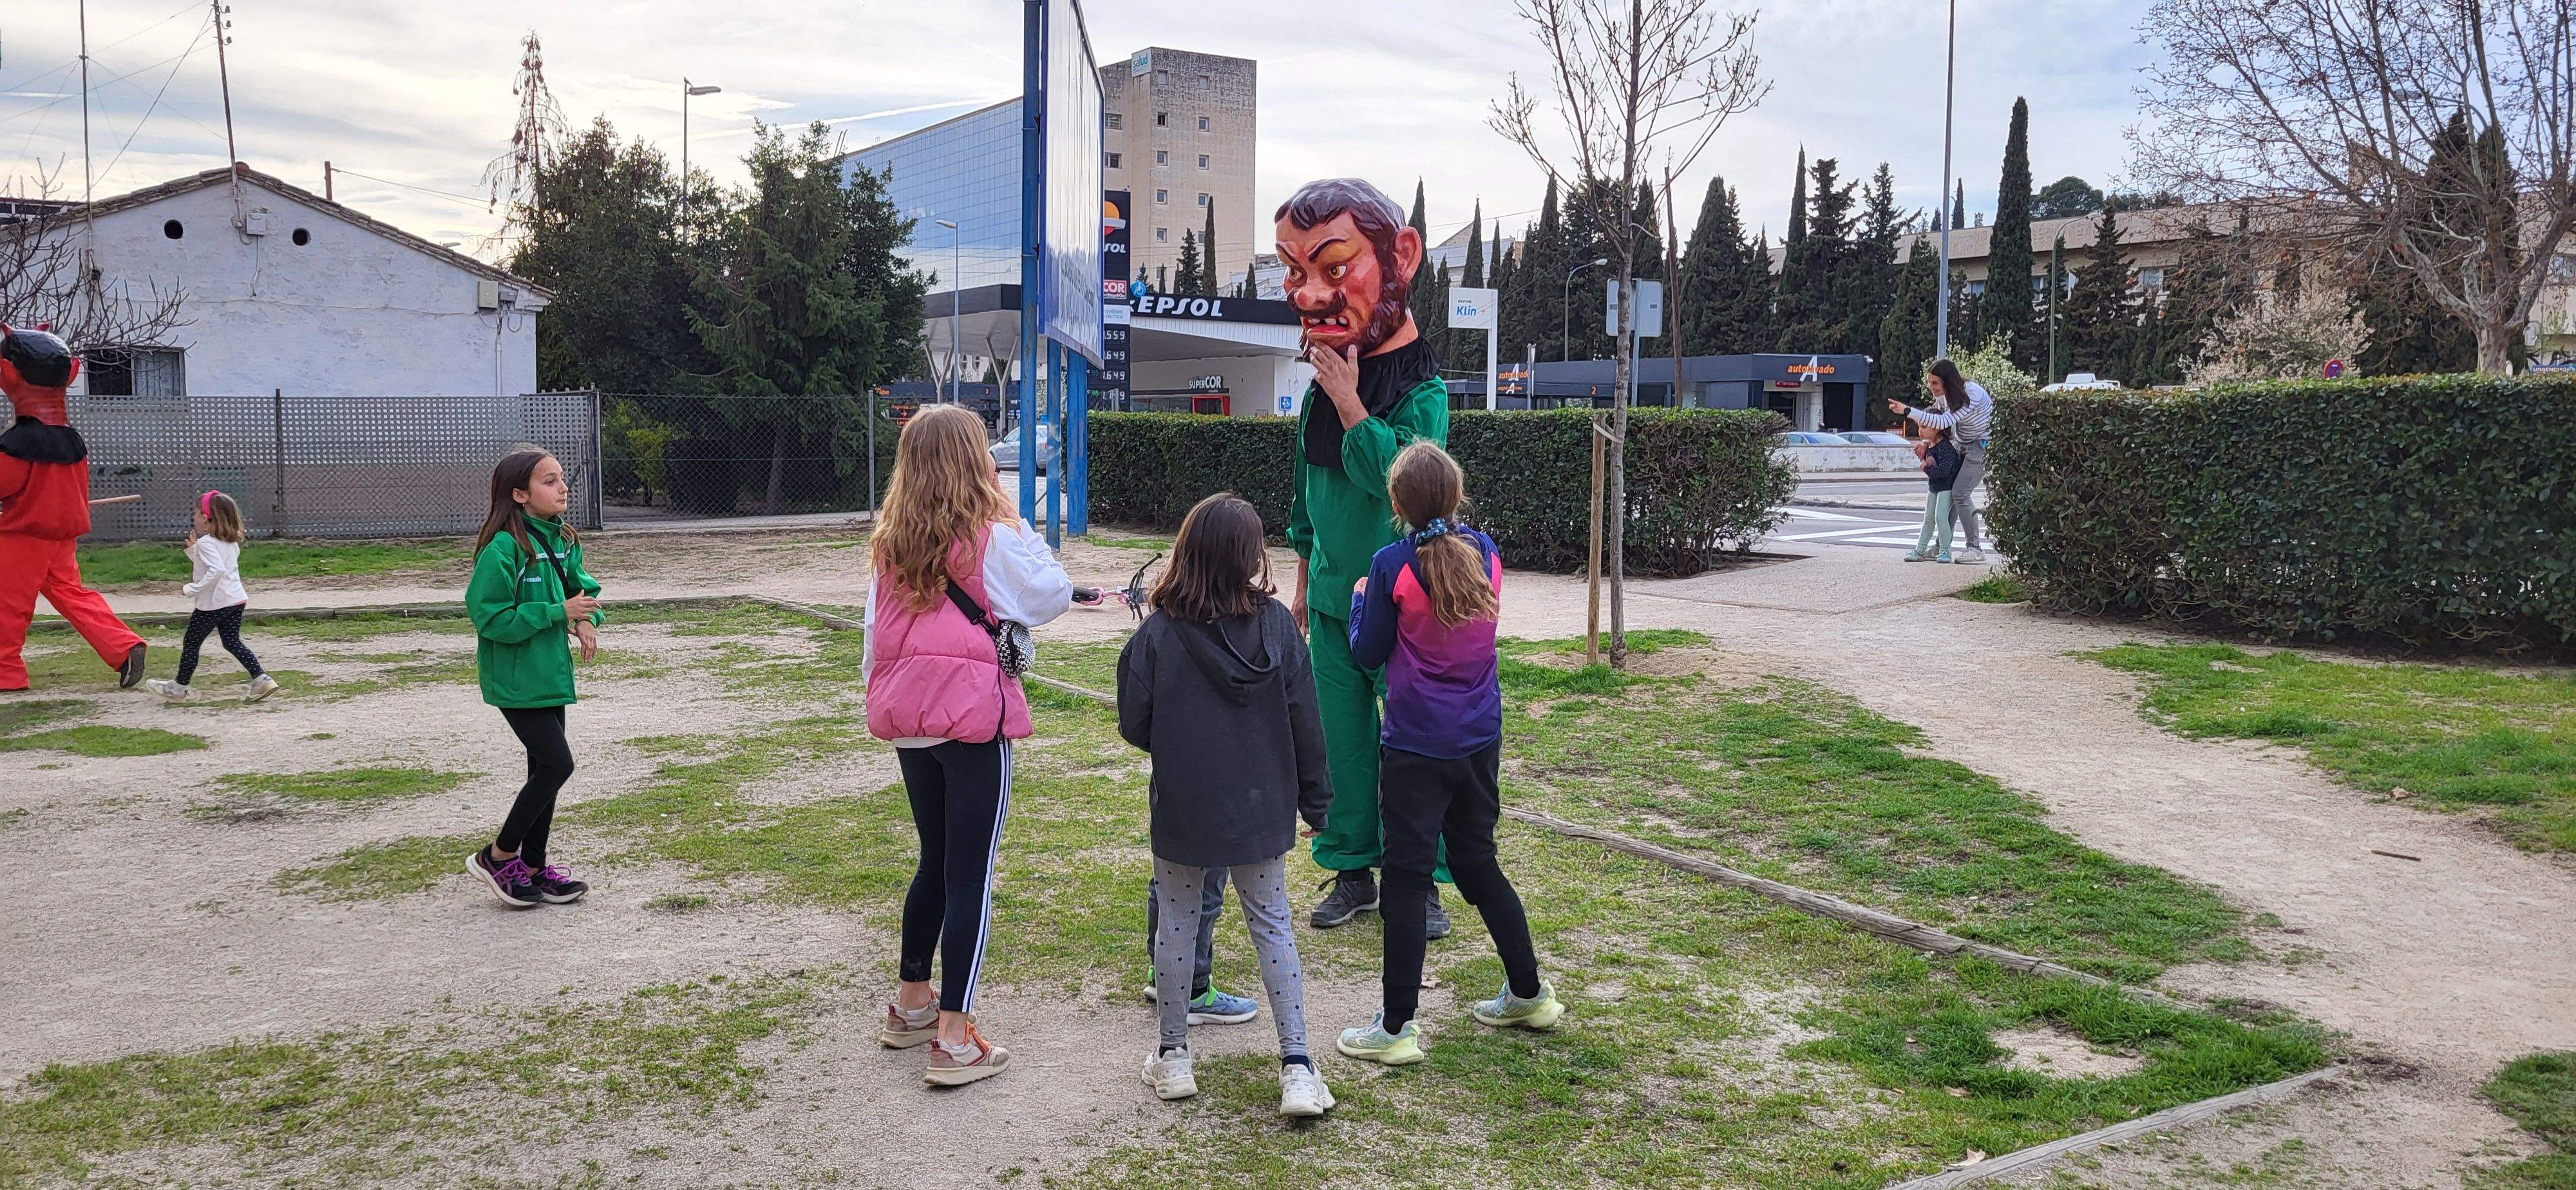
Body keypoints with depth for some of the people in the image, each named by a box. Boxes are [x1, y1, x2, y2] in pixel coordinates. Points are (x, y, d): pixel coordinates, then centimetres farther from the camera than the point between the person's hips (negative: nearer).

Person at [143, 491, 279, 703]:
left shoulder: (206, 543, -14)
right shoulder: (231, 542, 12)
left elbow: (217, 570, -28)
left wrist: (193, 589, -24)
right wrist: (194, 549, 19)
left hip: (213, 603, -8)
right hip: (236, 599, 8)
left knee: (191, 644, 7)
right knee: (232, 642, 12)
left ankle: (180, 688, 18)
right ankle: (261, 679, -2)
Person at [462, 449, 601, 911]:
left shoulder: (562, 541, 7)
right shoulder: (503, 549, -19)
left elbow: (583, 587, 19)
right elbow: (491, 618, -21)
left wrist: (587, 619, -3)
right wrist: (559, 611, -21)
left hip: (550, 676, 9)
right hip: (515, 679, -9)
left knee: (545, 769, 13)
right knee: (557, 765, -11)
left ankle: (532, 868, 25)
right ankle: (497, 857, 6)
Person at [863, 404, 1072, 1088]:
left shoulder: (890, 544, 5)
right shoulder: (993, 540, -12)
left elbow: (875, 631, 10)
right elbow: (1053, 595, -1)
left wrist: (882, 701, 22)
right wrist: (1021, 530, 7)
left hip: (908, 721, 6)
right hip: (974, 721, -6)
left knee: (935, 862, 22)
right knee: (971, 876, -1)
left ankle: (911, 1005, 33)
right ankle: (953, 1041, 1)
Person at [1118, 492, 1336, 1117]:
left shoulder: (1157, 635, -14)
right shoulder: (1277, 625, -9)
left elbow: (1134, 726, -8)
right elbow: (1304, 721, -4)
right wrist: (1315, 797, 7)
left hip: (1182, 809, -2)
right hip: (1262, 809, 2)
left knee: (1177, 925, 15)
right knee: (1272, 926, 13)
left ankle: (1173, 1058, 25)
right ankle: (1297, 1067, 9)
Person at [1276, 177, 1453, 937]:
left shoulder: (1421, 391, -11)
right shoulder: (1317, 394, 6)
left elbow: (1395, 475, -28)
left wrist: (1350, 402, -25)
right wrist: (1304, 583, 19)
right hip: (1333, 597, 5)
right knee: (1341, 741, 9)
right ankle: (1352, 870, 21)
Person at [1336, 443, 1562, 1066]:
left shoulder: (1393, 565, -14)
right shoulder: (1486, 552, 0)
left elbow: (1369, 652, -6)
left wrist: (1360, 599, 11)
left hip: (1416, 747, -5)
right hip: (1480, 739, 5)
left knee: (1406, 878, 1)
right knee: (1477, 862, 20)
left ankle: (1397, 1028, 5)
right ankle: (1530, 994, 29)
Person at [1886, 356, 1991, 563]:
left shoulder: (1972, 394, -28)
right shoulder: (1942, 394, -2)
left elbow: (1944, 422, -34)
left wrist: (1908, 411, -39)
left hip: (1982, 444, -8)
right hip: (1960, 444, 8)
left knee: (1960, 493, -17)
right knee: (1949, 492, 2)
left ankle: (1974, 549, -13)